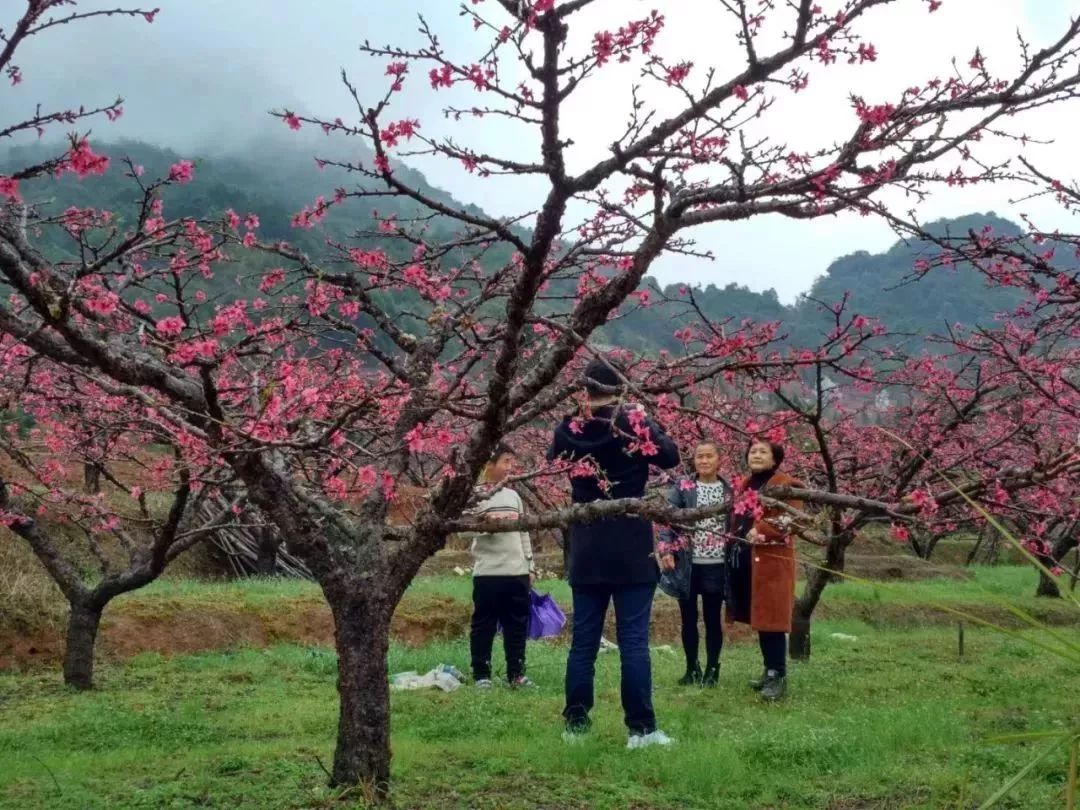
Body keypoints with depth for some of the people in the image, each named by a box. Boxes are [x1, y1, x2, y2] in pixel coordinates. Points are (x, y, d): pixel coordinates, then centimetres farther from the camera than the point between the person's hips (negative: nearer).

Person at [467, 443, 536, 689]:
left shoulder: (514, 496, 15)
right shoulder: (475, 496, -2)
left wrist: (530, 566, 14)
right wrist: (498, 522, -26)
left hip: (517, 572, 5)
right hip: (488, 573, -5)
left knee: (517, 624, 8)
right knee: (484, 625, 2)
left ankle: (516, 673, 16)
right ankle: (481, 674, 9)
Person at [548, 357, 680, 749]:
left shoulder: (569, 430, -2)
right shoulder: (635, 423, -9)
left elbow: (553, 460, 18)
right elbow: (671, 456, 4)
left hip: (586, 553, 3)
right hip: (632, 552, -3)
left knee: (583, 640, 9)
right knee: (633, 640, -1)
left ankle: (575, 723, 13)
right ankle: (641, 727, -1)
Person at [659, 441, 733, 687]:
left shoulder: (729, 490, 4)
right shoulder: (682, 487, 0)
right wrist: (666, 550, -16)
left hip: (716, 565, 0)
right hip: (686, 562, 0)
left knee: (713, 618, 5)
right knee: (688, 618, 7)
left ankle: (712, 669, 17)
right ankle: (692, 668, 19)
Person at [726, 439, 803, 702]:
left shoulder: (785, 485, -7)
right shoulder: (743, 486, 17)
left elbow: (794, 519, -16)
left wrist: (763, 531, -24)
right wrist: (732, 550, 12)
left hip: (772, 560, -7)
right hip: (744, 560, 7)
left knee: (771, 618, -8)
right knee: (758, 618, 11)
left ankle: (778, 676, -3)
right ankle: (769, 670, 20)